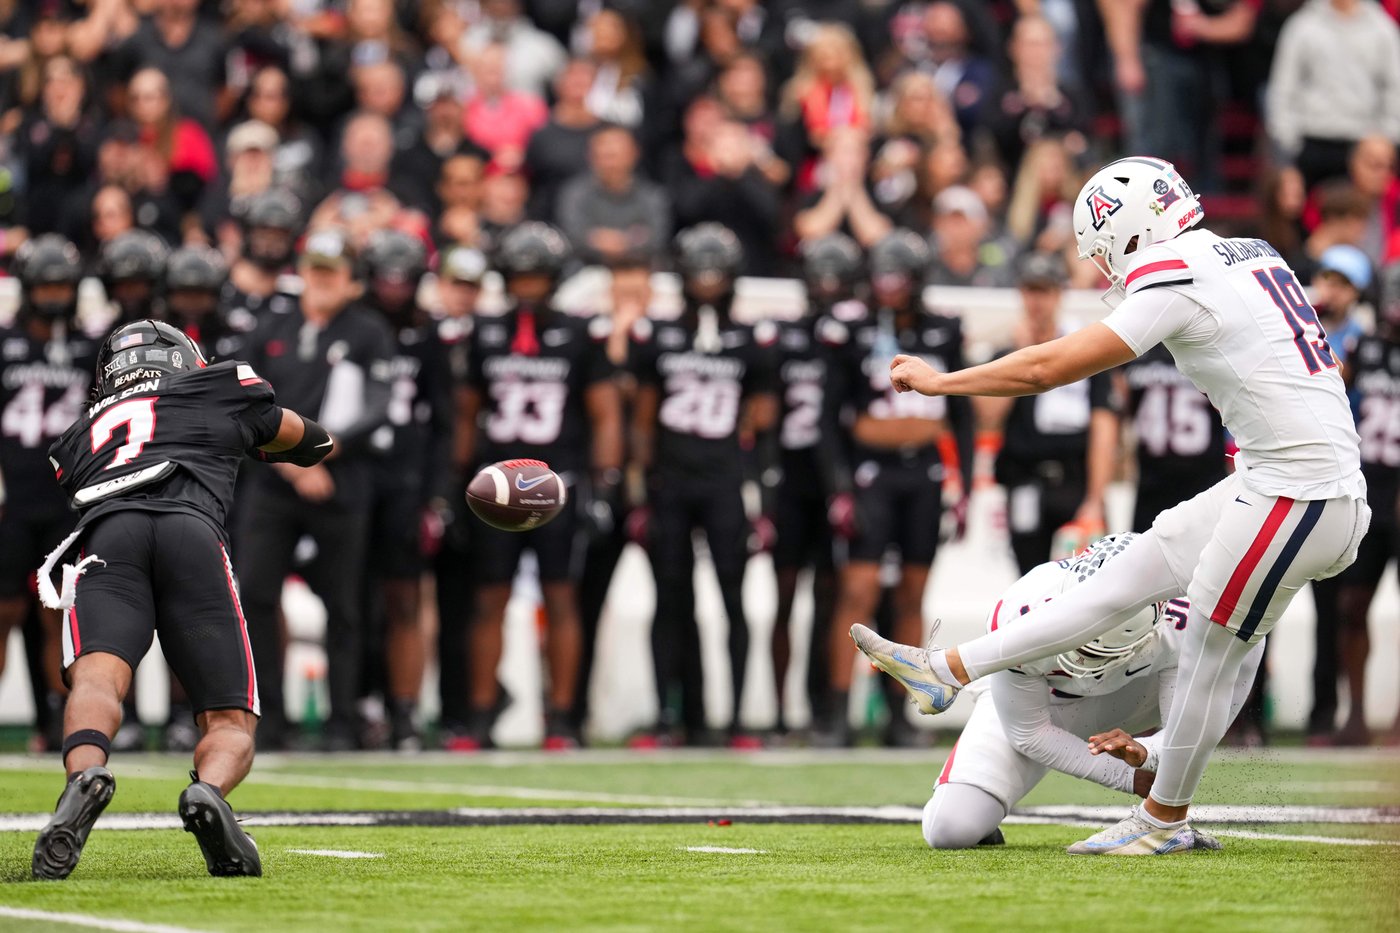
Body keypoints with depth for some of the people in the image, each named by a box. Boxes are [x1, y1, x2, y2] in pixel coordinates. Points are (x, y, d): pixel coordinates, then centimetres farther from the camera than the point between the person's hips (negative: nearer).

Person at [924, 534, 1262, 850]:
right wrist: (1129, 778, -22)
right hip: (1029, 703, -2)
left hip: (1123, 699, 2)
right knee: (948, 829, -26)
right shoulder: (1019, 626, -37)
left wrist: (1144, 753, -51)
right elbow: (1029, 733, -23)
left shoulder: (1176, 627, -34)